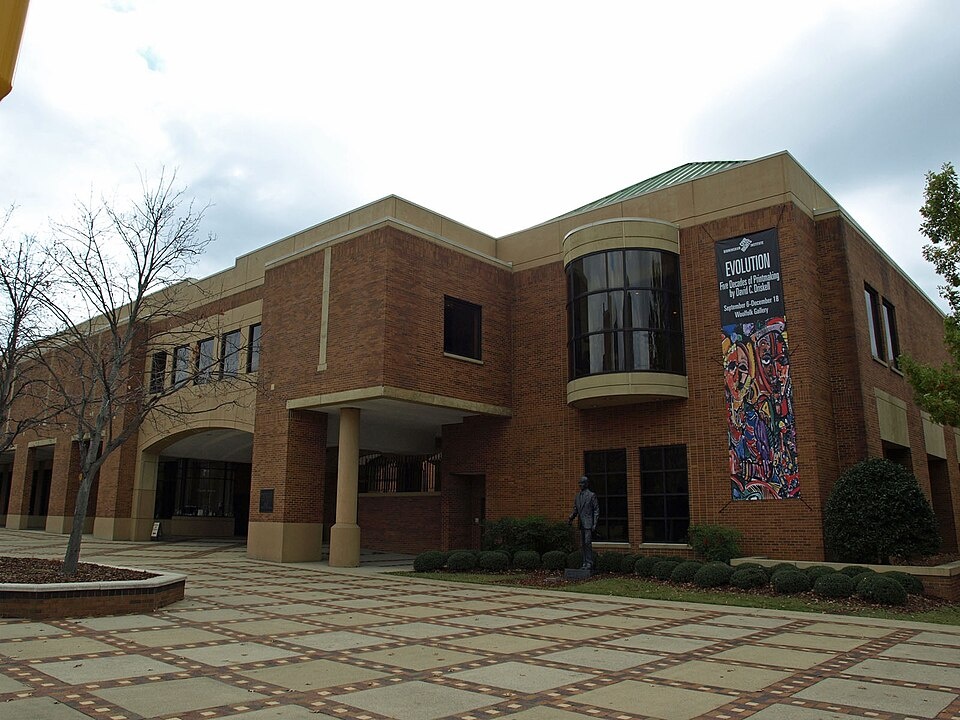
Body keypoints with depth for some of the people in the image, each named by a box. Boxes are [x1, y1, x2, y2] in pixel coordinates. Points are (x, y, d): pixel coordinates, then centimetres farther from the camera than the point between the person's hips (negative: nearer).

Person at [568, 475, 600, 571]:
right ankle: (585, 563, 15)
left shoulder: (592, 495, -4)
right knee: (582, 545, 9)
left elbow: (596, 510, -5)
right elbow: (575, 510, 17)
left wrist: (595, 524, -12)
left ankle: (589, 564, -5)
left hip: (588, 523, -6)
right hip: (581, 524, 6)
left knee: (588, 543, -10)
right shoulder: (577, 496, 14)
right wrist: (570, 518, -1)